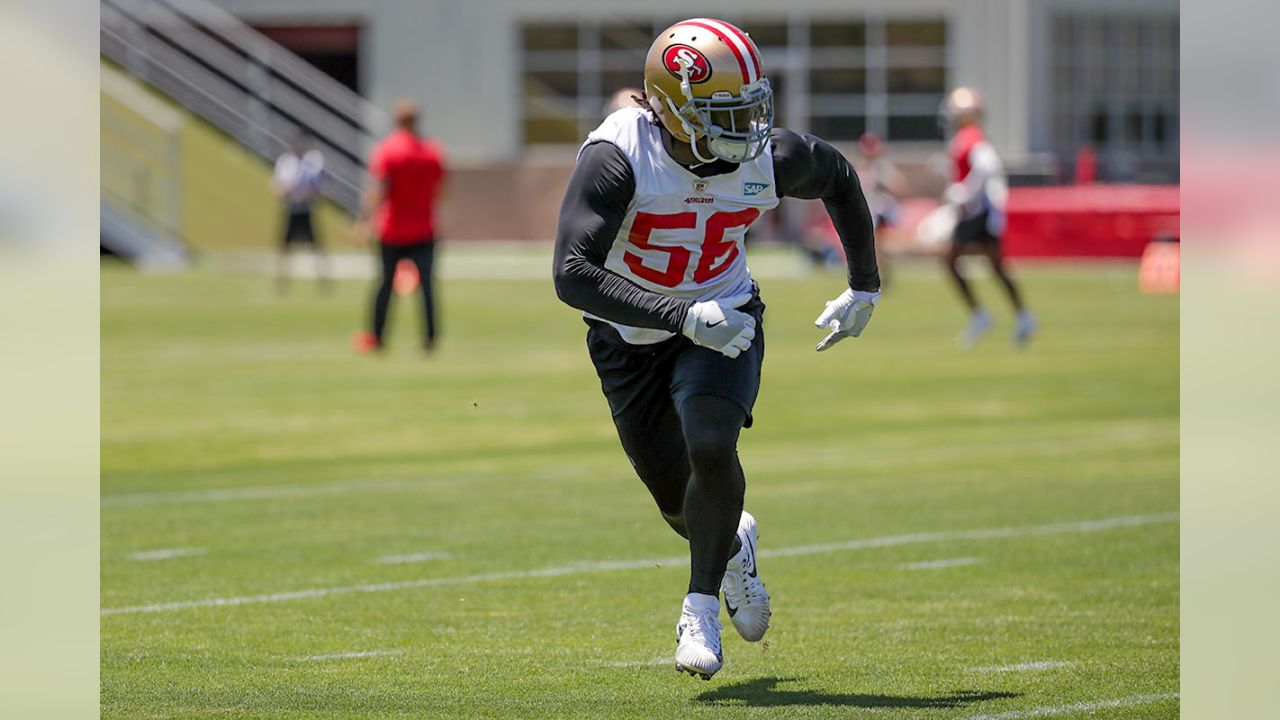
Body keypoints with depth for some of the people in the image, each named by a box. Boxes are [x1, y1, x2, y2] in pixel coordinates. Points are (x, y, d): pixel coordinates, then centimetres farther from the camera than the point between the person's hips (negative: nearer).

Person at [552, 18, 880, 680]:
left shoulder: (767, 157, -20)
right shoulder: (616, 157, -32)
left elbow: (838, 179, 4)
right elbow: (572, 275, -39)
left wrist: (865, 287, 10)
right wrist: (684, 316, -44)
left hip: (723, 318, 1)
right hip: (630, 336, -1)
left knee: (710, 448, -26)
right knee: (678, 499, 9)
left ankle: (702, 602, -7)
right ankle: (733, 545, 45)